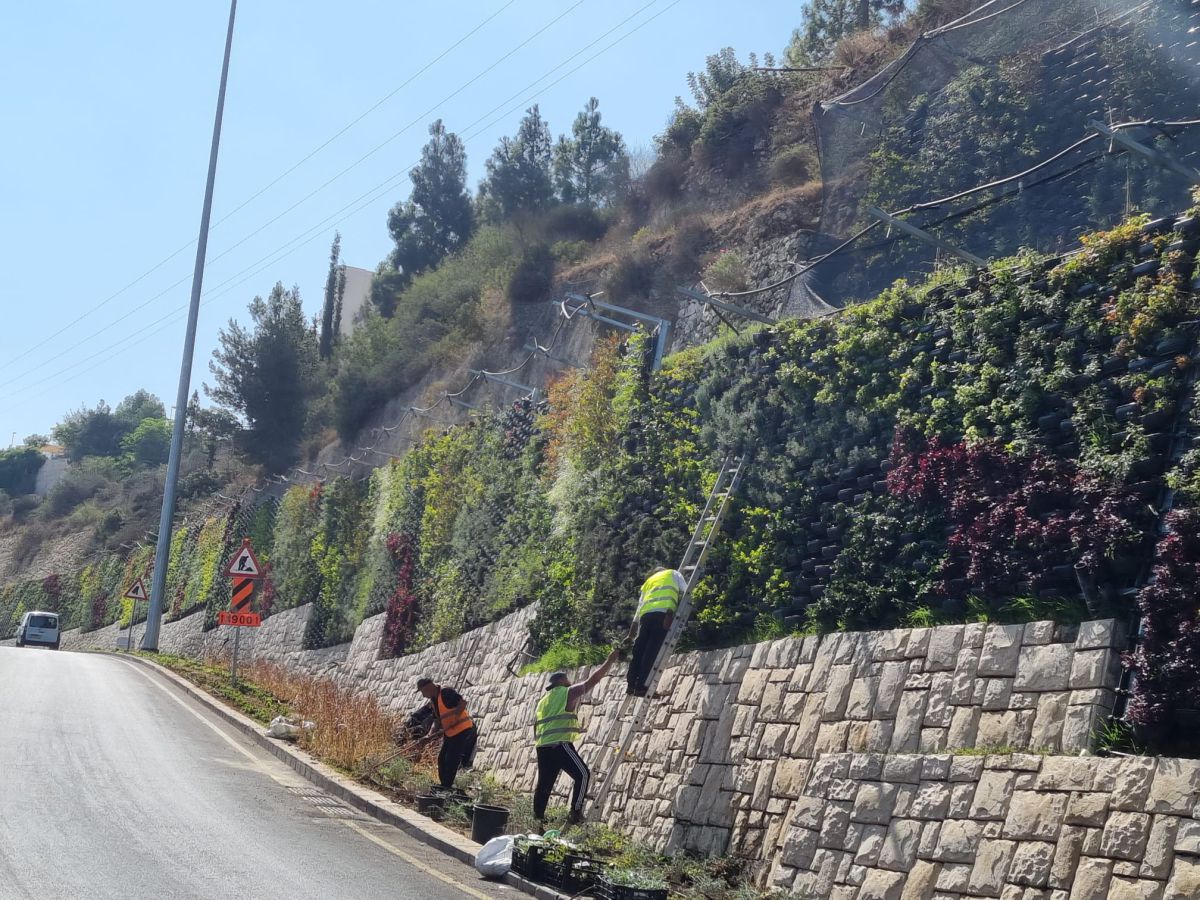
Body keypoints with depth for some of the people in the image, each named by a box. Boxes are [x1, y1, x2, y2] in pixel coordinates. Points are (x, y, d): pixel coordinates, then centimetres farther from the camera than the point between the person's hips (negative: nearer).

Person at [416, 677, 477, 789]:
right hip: (449, 733, 10)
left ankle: (446, 788, 1)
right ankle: (445, 787, 19)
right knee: (442, 760, 10)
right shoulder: (433, 701, 11)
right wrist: (431, 733, 0)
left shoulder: (446, 693, -18)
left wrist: (455, 718, -26)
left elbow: (463, 702, -26)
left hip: (462, 730, -10)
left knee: (451, 760, -7)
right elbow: (437, 720, 15)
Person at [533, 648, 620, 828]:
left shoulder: (543, 700, 26)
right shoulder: (568, 692, 5)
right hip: (560, 744, -8)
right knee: (582, 774, -4)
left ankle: (537, 820, 10)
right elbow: (592, 680, 3)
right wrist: (610, 661, 9)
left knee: (544, 783, 11)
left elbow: (535, 727, 24)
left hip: (542, 747, 8)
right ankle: (575, 813, -11)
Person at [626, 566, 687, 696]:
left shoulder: (648, 581, 37)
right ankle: (641, 686, -17)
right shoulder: (673, 574, 29)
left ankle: (631, 683, 1)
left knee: (639, 649, 8)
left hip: (646, 614, 4)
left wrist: (631, 635, 30)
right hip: (663, 612, -4)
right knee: (652, 651, -10)